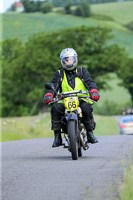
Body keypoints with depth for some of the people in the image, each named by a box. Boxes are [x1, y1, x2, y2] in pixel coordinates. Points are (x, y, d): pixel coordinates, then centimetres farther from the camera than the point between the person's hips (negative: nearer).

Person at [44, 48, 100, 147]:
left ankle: (90, 133, -15)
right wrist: (48, 95, -16)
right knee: (55, 109, -29)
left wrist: (94, 91, -20)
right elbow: (53, 86, 7)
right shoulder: (59, 74, 19)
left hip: (82, 100, -1)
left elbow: (90, 82, 3)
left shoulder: (82, 71, 17)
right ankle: (57, 137, -20)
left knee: (87, 108, -34)